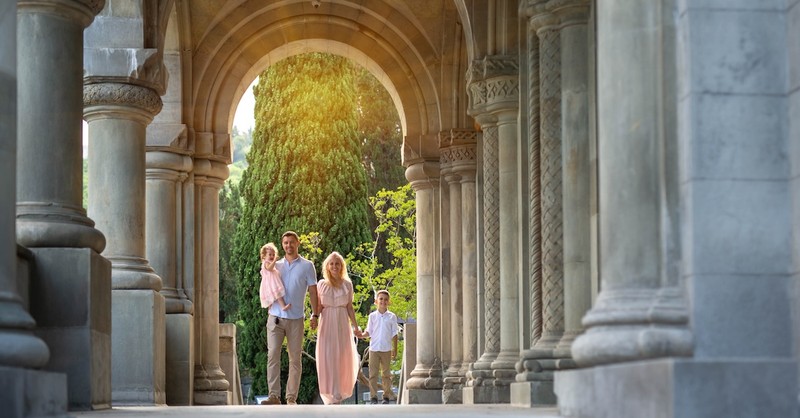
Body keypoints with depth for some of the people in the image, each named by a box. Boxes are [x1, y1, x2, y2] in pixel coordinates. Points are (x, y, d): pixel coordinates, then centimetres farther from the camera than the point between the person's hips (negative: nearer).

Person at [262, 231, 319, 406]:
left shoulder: (307, 266, 6)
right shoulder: (276, 265, 14)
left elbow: (312, 291, 5)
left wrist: (315, 315, -2)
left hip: (296, 319, -2)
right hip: (276, 317, 2)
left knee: (295, 359, 1)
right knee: (272, 355, -9)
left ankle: (291, 397, 3)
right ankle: (274, 395, -11)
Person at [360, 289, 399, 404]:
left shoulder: (392, 317, 4)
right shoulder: (372, 316, 5)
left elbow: (394, 334, 6)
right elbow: (369, 332, 6)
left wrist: (395, 349, 4)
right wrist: (362, 335, -15)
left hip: (386, 349, 0)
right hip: (374, 348, 0)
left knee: (386, 374, 5)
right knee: (373, 373, -2)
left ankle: (387, 396, 12)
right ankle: (373, 397, 0)